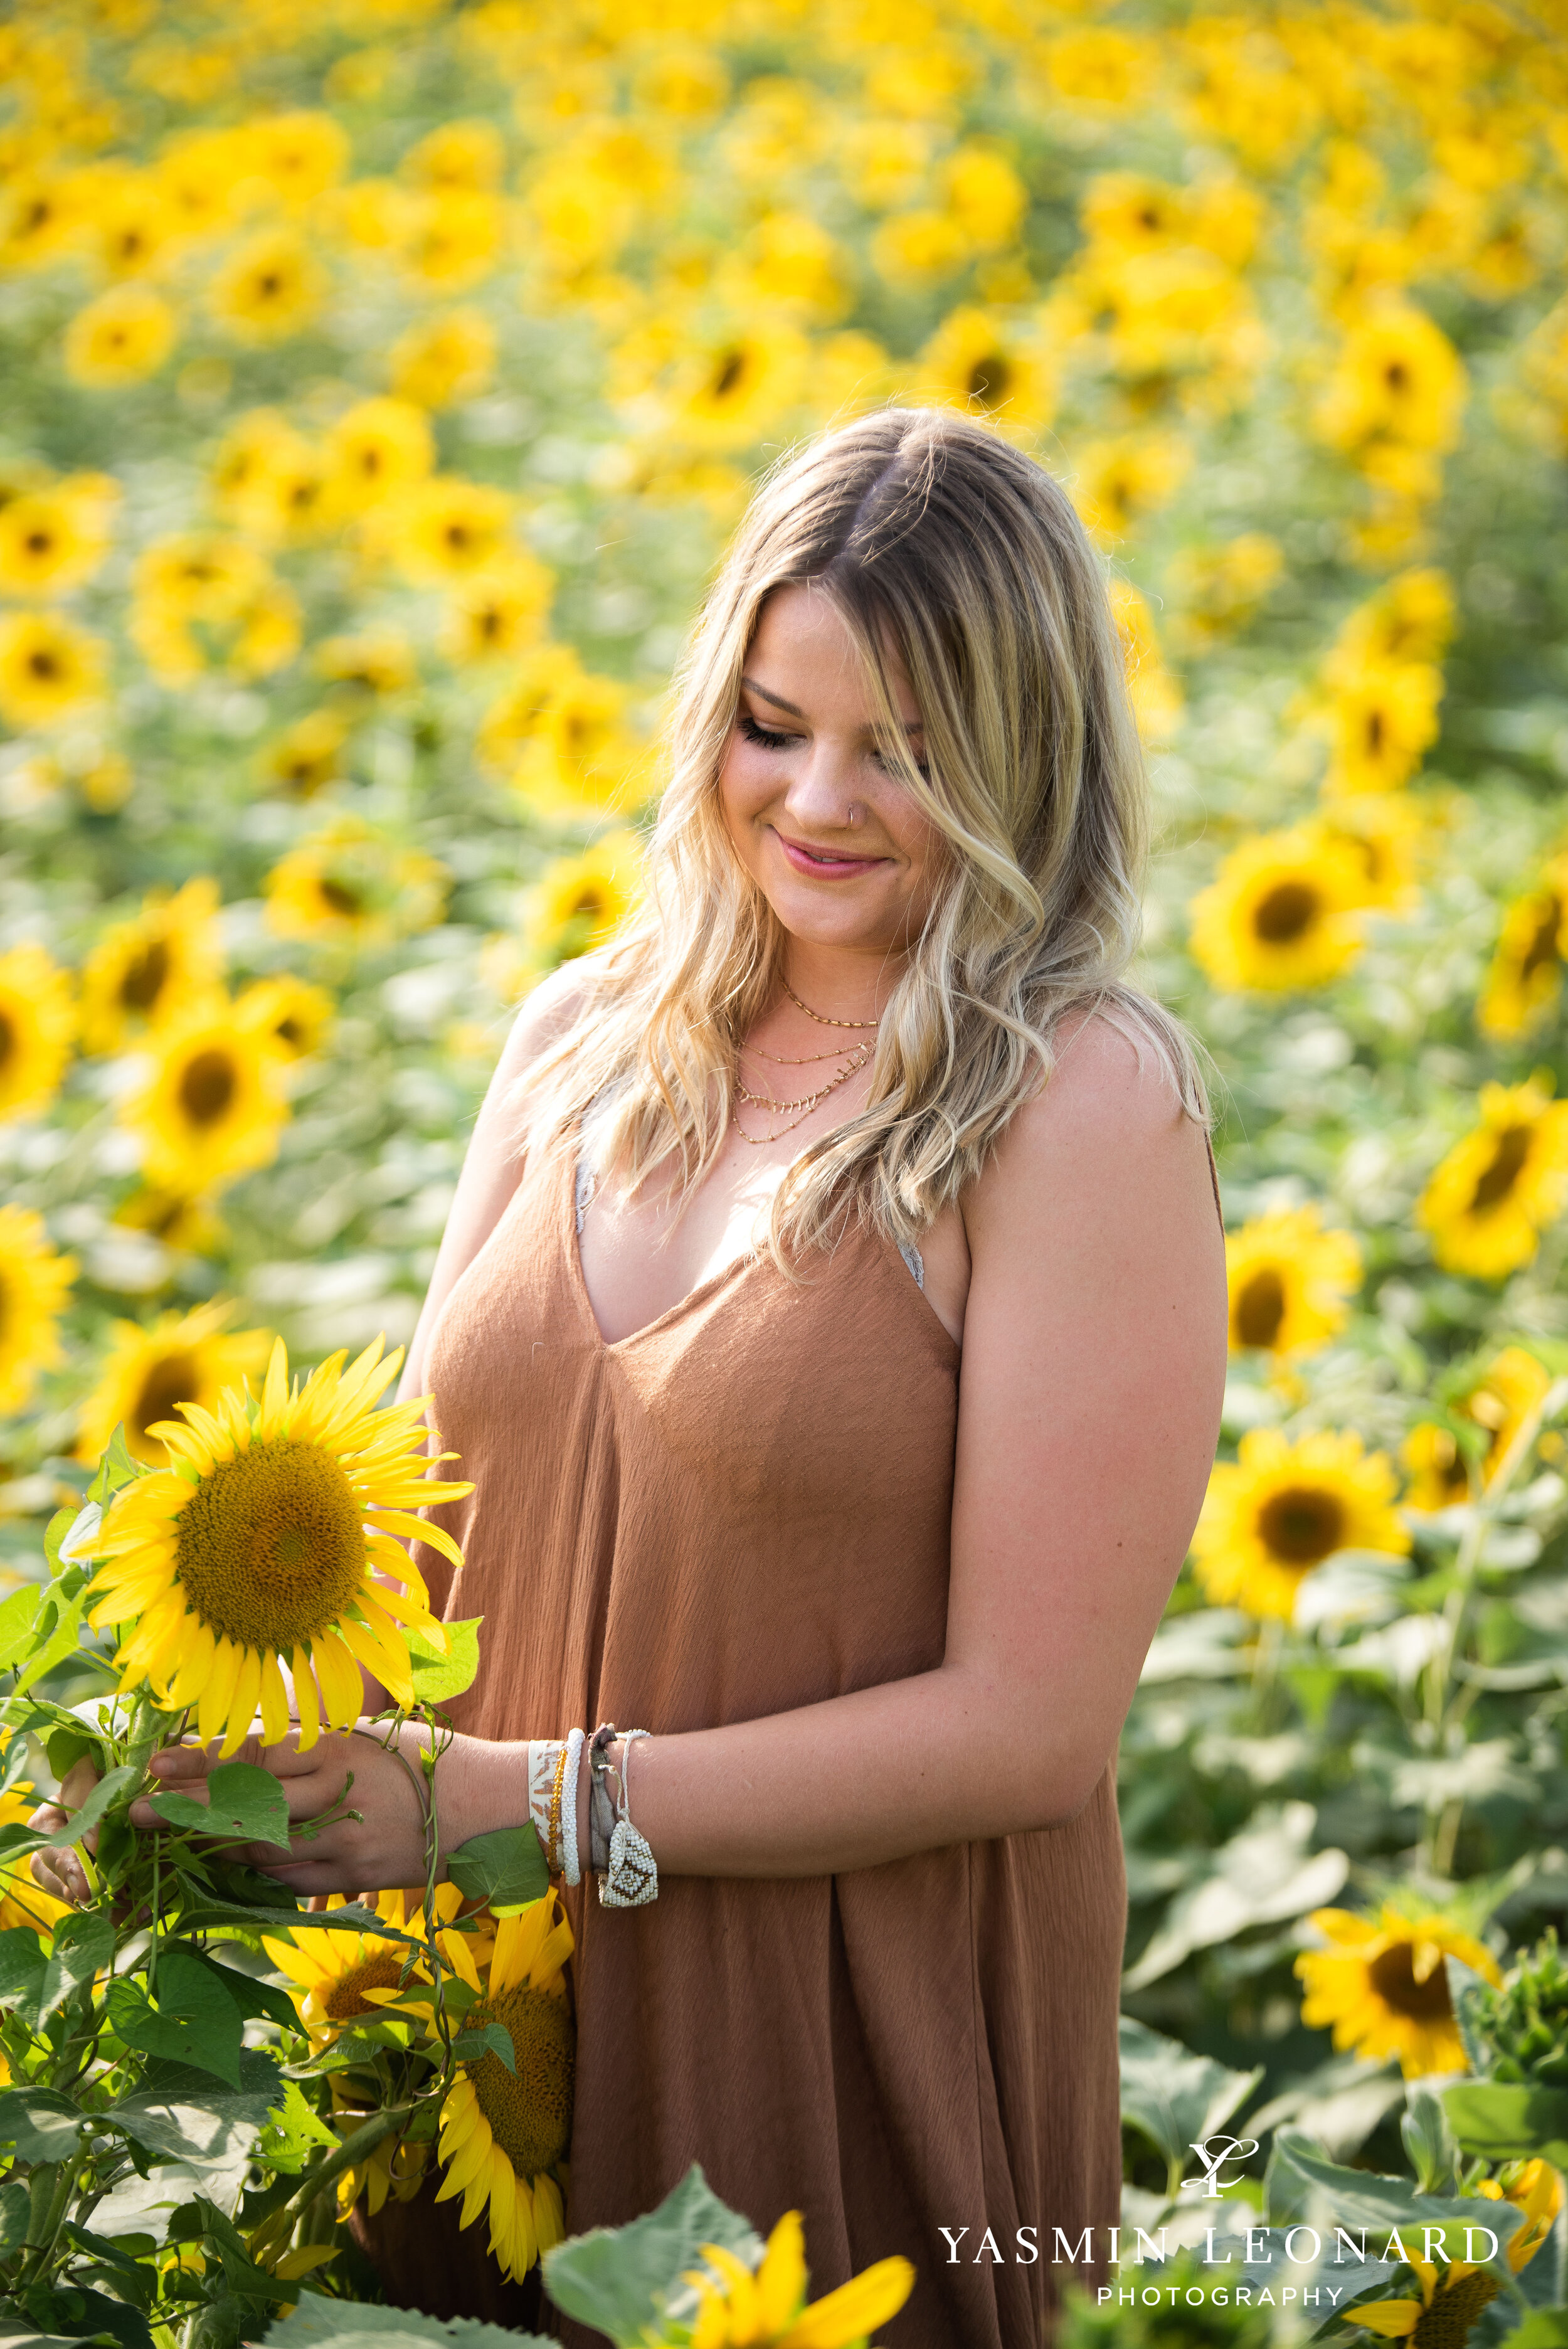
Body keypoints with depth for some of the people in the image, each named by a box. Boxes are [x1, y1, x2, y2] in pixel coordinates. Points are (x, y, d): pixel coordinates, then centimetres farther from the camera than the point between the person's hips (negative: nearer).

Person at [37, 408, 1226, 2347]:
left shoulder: (1084, 1103, -14)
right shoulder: (582, 1041, 4)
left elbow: (1029, 1723, -16)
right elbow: (421, 1510, 9)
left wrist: (507, 1799, -19)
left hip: (859, 2059, -5)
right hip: (495, 2025, 5)